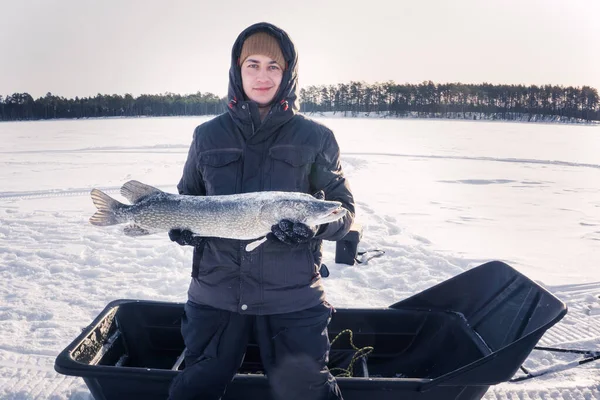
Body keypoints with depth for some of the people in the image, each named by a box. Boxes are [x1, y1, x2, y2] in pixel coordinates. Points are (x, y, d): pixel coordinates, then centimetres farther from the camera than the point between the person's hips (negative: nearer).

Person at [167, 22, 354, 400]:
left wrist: (312, 224, -20)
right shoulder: (209, 135, 5)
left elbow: (344, 209, 0)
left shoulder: (315, 138, -1)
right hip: (216, 292, 2)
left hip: (293, 297, -2)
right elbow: (186, 199, 15)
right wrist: (181, 223, -7)